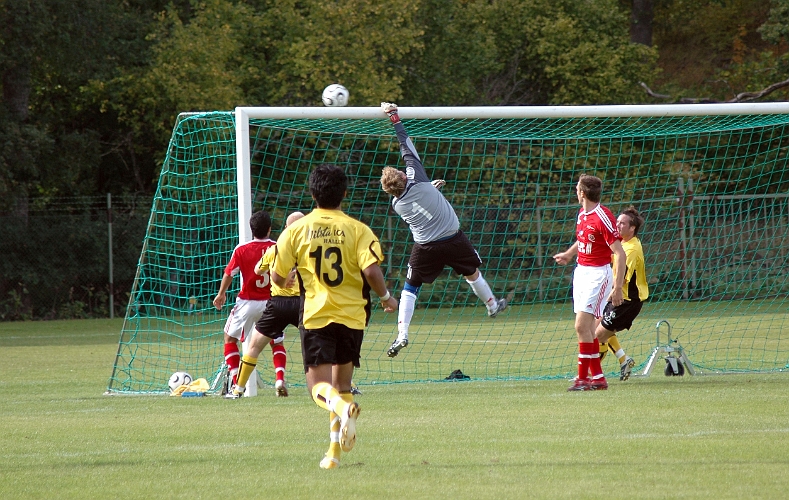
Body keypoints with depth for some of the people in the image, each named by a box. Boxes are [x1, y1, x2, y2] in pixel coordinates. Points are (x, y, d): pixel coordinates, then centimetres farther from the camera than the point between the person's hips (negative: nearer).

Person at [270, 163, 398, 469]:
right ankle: (335, 451, 12)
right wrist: (386, 298, 4)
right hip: (351, 316, 2)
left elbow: (277, 277, 2)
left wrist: (287, 281, 27)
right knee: (342, 383, 16)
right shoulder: (358, 230, -3)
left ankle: (343, 407, -39)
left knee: (319, 386, -5)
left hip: (315, 316, -2)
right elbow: (372, 271, -15)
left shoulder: (296, 230, -1)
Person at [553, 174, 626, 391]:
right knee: (585, 328, 7)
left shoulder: (603, 218, -19)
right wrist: (568, 254, 38)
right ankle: (598, 377, 11)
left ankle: (583, 377, -9)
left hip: (597, 274, -9)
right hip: (581, 272, 9)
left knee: (582, 326, -14)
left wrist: (618, 287, -22)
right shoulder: (582, 214, 7)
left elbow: (620, 254, -19)